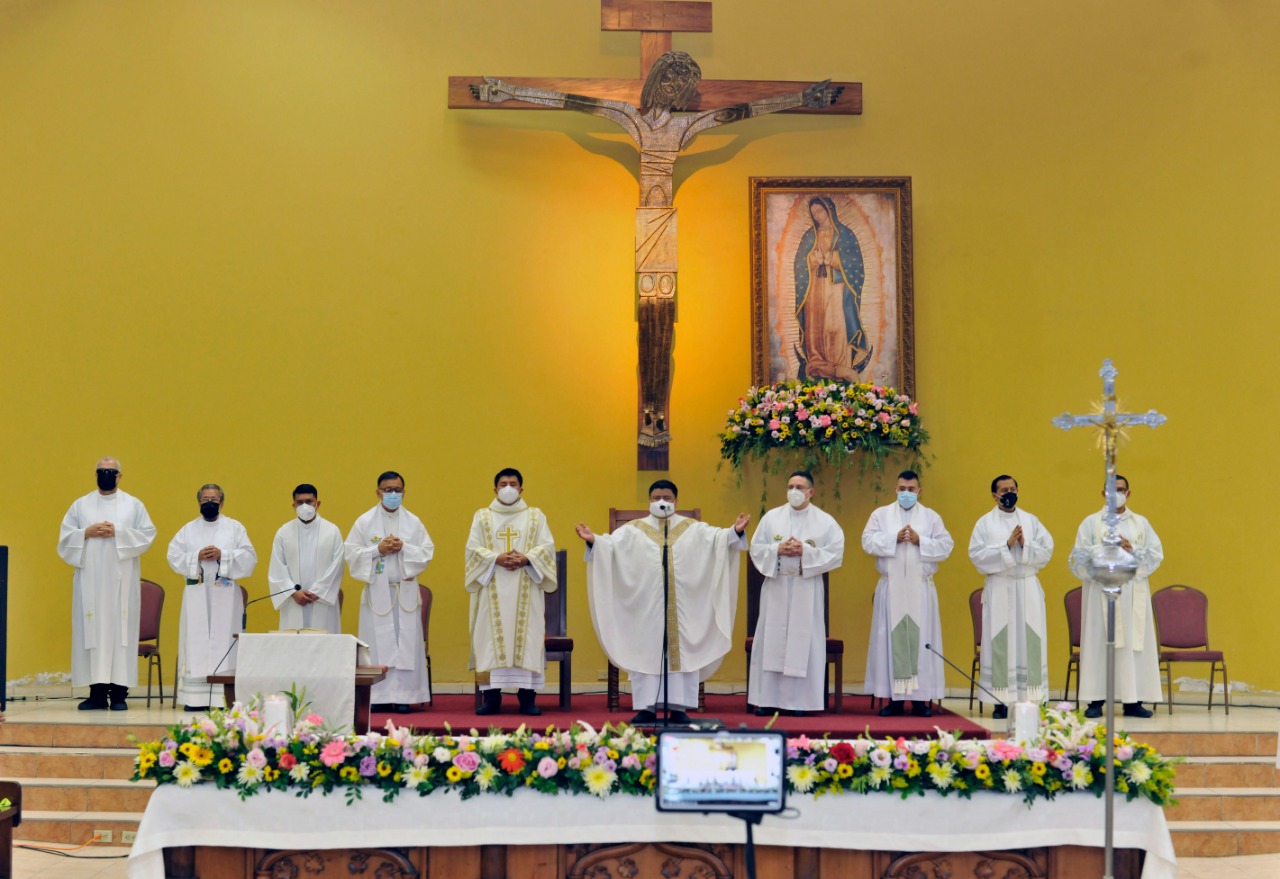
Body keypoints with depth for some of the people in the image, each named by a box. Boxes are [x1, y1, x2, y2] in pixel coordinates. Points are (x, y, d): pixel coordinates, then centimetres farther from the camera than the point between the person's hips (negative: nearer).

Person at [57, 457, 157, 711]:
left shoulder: (134, 505, 9)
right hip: (90, 578, 1)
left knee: (121, 629, -5)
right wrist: (88, 532, -9)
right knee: (92, 630, -4)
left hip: (121, 579, -1)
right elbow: (65, 538, 8)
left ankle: (119, 692, -3)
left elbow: (148, 535, 0)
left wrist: (118, 532, -11)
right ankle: (97, 692, -1)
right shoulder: (80, 505, 13)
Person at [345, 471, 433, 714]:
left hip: (406, 591, 1)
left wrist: (403, 548, -12)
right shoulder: (365, 522, 4)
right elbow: (351, 554, -1)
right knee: (377, 645, -2)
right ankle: (377, 696, 2)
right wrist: (378, 549, -13)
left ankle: (403, 695, 2)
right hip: (377, 592, -1)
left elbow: (427, 551, 3)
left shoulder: (413, 522, 8)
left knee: (406, 643, -1)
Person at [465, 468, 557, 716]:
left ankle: (527, 697, -2)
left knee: (526, 639, -5)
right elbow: (473, 548, 3)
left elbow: (547, 547, 3)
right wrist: (496, 559, -14)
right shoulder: (482, 517, 12)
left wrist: (526, 559, -15)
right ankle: (491, 697, -2)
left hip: (525, 590, 0)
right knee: (492, 639, -5)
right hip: (493, 589, 0)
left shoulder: (535, 516, 12)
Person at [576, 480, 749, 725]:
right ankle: (647, 707, 5)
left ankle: (679, 707, 4)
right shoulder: (634, 530, 8)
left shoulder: (693, 529, 9)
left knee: (681, 652, 0)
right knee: (646, 653, 0)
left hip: (682, 605, 0)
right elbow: (611, 544, -4)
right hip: (647, 605, 0)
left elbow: (718, 537, -5)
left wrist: (735, 531, -25)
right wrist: (593, 540, -25)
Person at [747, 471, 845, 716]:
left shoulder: (825, 521, 2)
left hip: (806, 591, -1)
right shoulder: (771, 517, 6)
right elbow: (756, 548, 5)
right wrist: (778, 550, -13)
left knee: (802, 643, -1)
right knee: (771, 641, 1)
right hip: (776, 587, 1)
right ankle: (767, 699, 5)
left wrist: (805, 552, -15)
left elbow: (836, 553, -4)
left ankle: (798, 700, 4)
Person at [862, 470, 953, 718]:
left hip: (921, 588, 0)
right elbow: (868, 541, -2)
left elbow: (946, 546, 1)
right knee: (891, 639, -2)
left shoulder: (932, 517, 10)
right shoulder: (881, 514, 10)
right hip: (891, 588, 0)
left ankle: (920, 698, 1)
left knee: (921, 640, -2)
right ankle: (895, 697, 1)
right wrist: (894, 538, -12)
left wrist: (920, 541, -11)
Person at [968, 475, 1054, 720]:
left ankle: (1031, 699, 2)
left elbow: (1047, 551, 5)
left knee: (1030, 642, -1)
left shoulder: (1031, 521, 12)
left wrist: (1025, 545, -11)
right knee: (1000, 644, -4)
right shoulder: (985, 523, 5)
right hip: (999, 589, -2)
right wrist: (1007, 545, -13)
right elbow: (977, 554, -6)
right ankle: (1000, 702, -1)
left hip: (1028, 589, 2)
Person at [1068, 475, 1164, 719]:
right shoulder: (1091, 522, 8)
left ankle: (1133, 700, 1)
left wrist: (1132, 549, -9)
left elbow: (1156, 553, 5)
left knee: (1134, 643, -2)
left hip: (1133, 591, 2)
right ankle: (1096, 700, -3)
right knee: (1099, 643, -5)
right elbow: (1080, 555, -1)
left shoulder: (1141, 523, 14)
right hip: (1101, 590, -2)